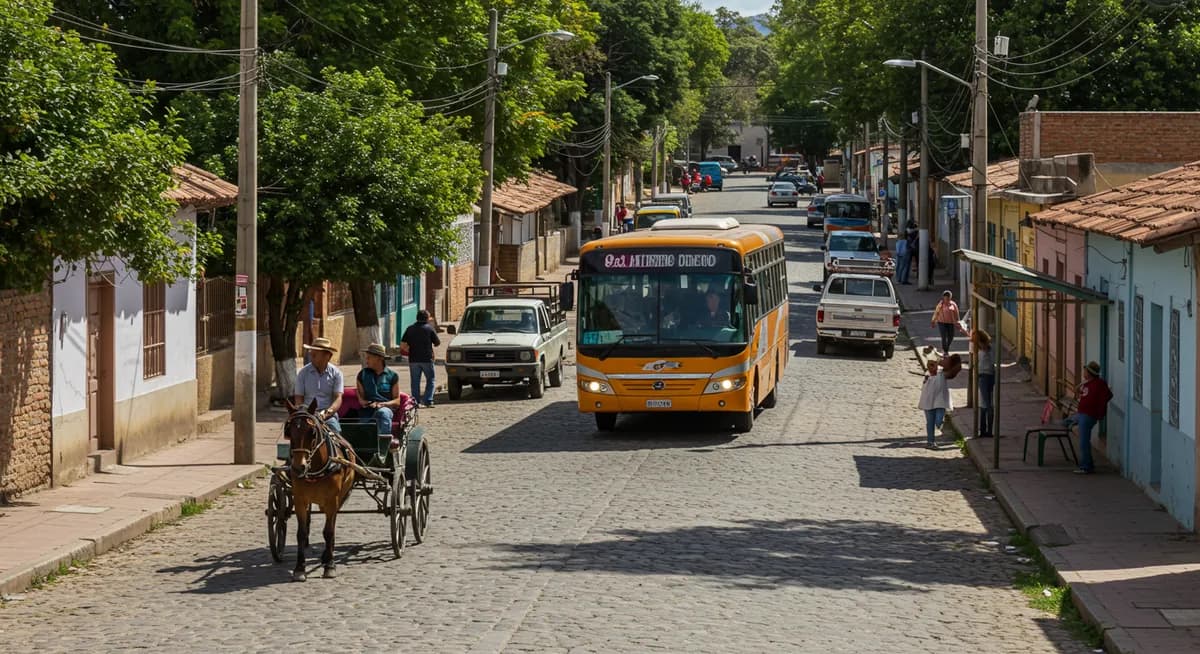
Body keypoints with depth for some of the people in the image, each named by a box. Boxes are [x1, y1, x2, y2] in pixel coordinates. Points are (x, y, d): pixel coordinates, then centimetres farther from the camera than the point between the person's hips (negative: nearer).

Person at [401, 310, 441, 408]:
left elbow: (402, 344, 2)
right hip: (427, 359, -2)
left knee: (415, 382, 8)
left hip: (413, 360, 2)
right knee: (430, 380, 7)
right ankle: (428, 401, -2)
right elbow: (438, 342, 1)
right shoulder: (429, 328, -4)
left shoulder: (410, 329, 4)